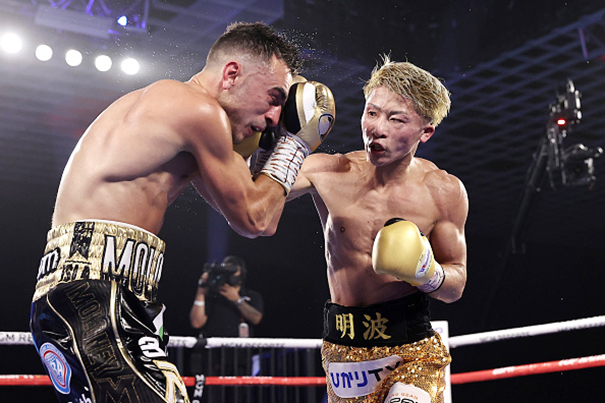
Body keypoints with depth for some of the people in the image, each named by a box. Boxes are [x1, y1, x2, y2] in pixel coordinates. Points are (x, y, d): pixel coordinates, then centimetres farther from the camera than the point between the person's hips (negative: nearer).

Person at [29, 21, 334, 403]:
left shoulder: (167, 105, 24)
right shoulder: (198, 108, -8)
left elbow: (237, 199, 33)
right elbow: (252, 220, 2)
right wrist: (296, 143, 12)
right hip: (95, 296, -11)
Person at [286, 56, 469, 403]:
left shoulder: (445, 192, -6)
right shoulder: (328, 173, -7)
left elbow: (456, 287, 2)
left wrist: (426, 272, -19)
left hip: (413, 349, -2)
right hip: (343, 348, 2)